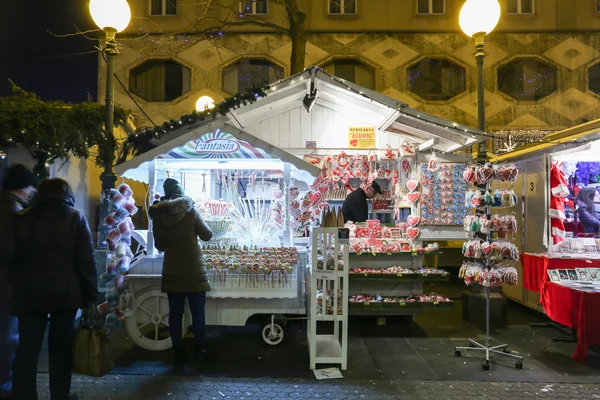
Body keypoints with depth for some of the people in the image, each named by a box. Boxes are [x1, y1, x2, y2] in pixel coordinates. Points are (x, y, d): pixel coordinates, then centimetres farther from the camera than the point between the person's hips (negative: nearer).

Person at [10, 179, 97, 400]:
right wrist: (90, 296, -3)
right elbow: (86, 261, -6)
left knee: (27, 348, 8)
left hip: (29, 294, 2)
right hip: (65, 293, -1)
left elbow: (15, 258, 10)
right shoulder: (76, 218, -3)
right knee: (60, 347, 9)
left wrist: (21, 286, 19)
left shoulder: (23, 219, 4)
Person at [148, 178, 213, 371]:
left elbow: (159, 245, 7)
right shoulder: (190, 210, -9)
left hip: (172, 272, 3)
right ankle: (200, 351, 20)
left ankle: (178, 355, 14)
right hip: (194, 271, -2)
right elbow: (207, 235, -1)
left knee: (175, 314, 9)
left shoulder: (158, 215, -1)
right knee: (197, 313, 9)